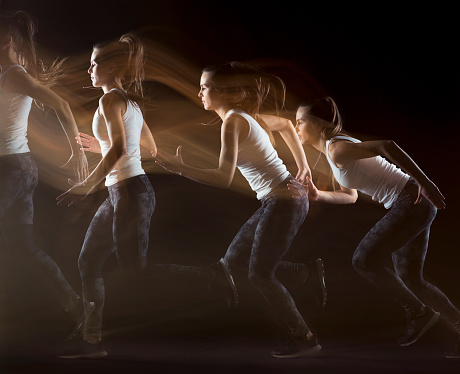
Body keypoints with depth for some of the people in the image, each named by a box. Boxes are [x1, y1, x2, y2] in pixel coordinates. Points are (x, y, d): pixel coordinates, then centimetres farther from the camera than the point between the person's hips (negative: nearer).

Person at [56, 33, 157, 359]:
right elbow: (151, 147, 21)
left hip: (129, 190, -10)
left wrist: (87, 185, -23)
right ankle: (92, 340, 18)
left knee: (136, 268, -6)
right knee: (89, 262, 12)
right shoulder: (131, 101, 16)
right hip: (120, 193, 10)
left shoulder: (111, 98, -11)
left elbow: (119, 148, -24)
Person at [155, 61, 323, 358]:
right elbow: (286, 125, 28)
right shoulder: (246, 116, 12)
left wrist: (181, 169, -20)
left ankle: (304, 339, 5)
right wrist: (303, 165, 31)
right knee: (232, 261, 12)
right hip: (280, 200, 9)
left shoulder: (233, 121, -16)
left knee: (260, 274, -3)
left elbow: (224, 178, -24)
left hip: (284, 201, -9)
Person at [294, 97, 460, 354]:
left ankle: (419, 313, 5)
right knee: (410, 280, 13)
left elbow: (387, 147, -28)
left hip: (412, 202, -10)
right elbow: (350, 196, 24)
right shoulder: (335, 149, 15)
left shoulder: (337, 149, -15)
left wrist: (425, 182, -28)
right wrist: (318, 195, 12)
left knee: (365, 260, -8)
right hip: (412, 206, 10)